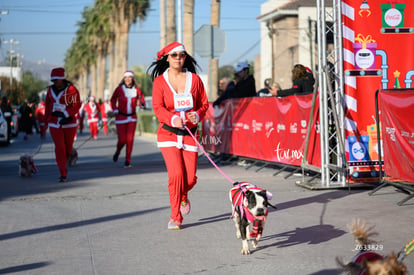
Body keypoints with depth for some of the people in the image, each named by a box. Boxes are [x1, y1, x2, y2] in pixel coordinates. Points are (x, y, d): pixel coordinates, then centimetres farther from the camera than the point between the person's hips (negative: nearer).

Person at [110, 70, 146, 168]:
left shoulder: (136, 90, -2)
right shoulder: (119, 89, -5)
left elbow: (142, 101, 5)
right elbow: (113, 100, 10)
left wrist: (142, 104, -19)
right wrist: (115, 109, -4)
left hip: (132, 118, 1)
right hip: (121, 117, -1)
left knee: (130, 139, -3)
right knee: (122, 140, -4)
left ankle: (127, 161, 8)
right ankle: (117, 152, 30)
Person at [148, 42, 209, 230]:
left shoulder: (194, 79, 7)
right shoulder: (159, 81, 1)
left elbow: (204, 103, 11)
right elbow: (158, 107, -9)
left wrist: (197, 115, -11)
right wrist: (172, 119, -28)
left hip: (190, 133, 2)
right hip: (168, 133, -2)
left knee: (191, 178, -2)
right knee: (176, 174, -16)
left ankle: (183, 197, 36)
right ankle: (175, 217, 0)